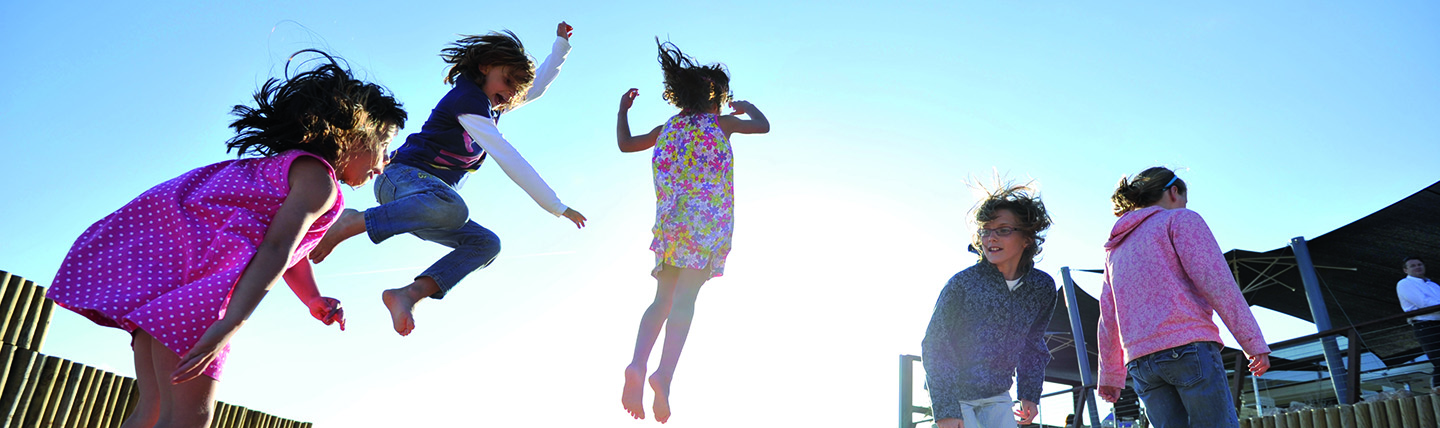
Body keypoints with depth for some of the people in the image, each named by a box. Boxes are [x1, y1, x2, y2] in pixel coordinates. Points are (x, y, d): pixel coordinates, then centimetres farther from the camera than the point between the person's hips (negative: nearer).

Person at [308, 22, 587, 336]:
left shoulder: (490, 104, 18)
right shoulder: (468, 99, -11)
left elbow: (539, 85, 35)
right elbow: (509, 160, -18)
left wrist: (561, 45, 22)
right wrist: (557, 207, -17)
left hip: (430, 199, 10)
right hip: (405, 177, -10)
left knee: (486, 243, -11)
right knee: (452, 207, -42)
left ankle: (409, 294, -22)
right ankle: (353, 223, -29)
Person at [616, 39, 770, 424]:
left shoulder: (667, 129, 14)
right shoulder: (719, 123, 4)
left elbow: (625, 144, 24)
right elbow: (763, 126, 12)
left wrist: (623, 109, 38)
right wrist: (747, 108, 32)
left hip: (670, 223, 4)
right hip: (707, 223, -4)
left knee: (663, 301, 7)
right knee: (684, 300, -12)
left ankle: (637, 365, -13)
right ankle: (664, 375, -27)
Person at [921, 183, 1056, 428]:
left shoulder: (1042, 288, -3)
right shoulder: (962, 283, -17)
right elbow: (935, 346, -14)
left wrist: (1030, 393, 9)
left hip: (996, 396, 5)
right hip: (954, 393, -4)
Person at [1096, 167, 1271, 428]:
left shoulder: (1116, 249, 26)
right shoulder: (1181, 220, 7)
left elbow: (1108, 319, 22)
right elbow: (1215, 281, -6)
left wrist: (1111, 376, 26)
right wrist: (1254, 343, -7)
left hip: (1140, 361, 6)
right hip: (1187, 344, -6)